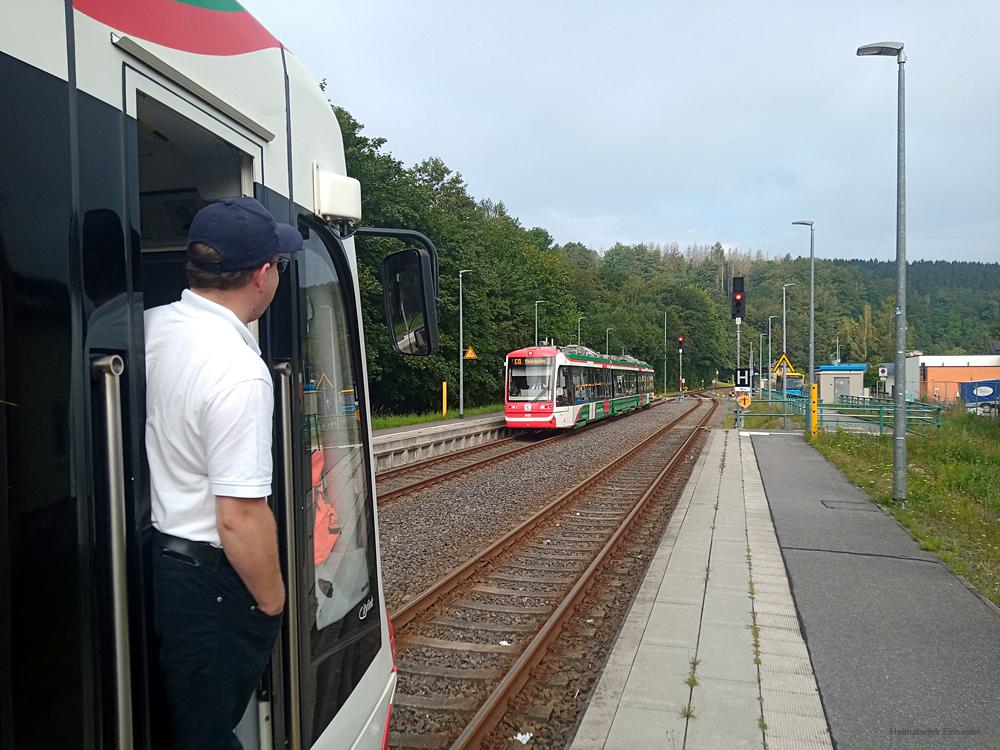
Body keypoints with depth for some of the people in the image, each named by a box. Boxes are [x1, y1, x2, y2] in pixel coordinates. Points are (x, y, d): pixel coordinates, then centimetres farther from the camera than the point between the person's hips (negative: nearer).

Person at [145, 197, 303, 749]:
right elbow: (240, 519, -27)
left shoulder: (147, 327, -2)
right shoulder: (240, 374, -28)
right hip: (209, 584, -8)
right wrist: (272, 602, -11)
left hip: (142, 553, 8)